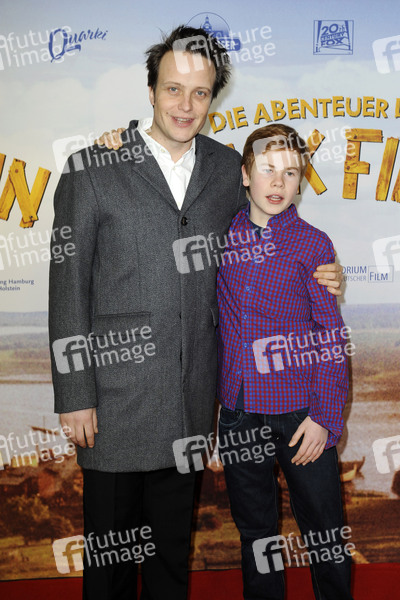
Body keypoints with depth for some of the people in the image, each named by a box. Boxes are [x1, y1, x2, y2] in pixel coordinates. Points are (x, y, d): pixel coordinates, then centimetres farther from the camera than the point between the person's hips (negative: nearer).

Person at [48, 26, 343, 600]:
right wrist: (74, 395, -9)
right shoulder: (92, 170, -7)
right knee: (111, 541, 13)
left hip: (193, 396, 3)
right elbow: (68, 287, -7)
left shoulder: (228, 168, 4)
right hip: (116, 392, -3)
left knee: (174, 539, 21)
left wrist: (309, 279, 1)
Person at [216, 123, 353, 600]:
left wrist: (325, 417, -10)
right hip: (237, 410, 3)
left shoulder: (312, 244, -4)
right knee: (254, 531, 17)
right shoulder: (224, 235, 4)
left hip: (298, 413, -3)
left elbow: (332, 337, -3)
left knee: (324, 536, 8)